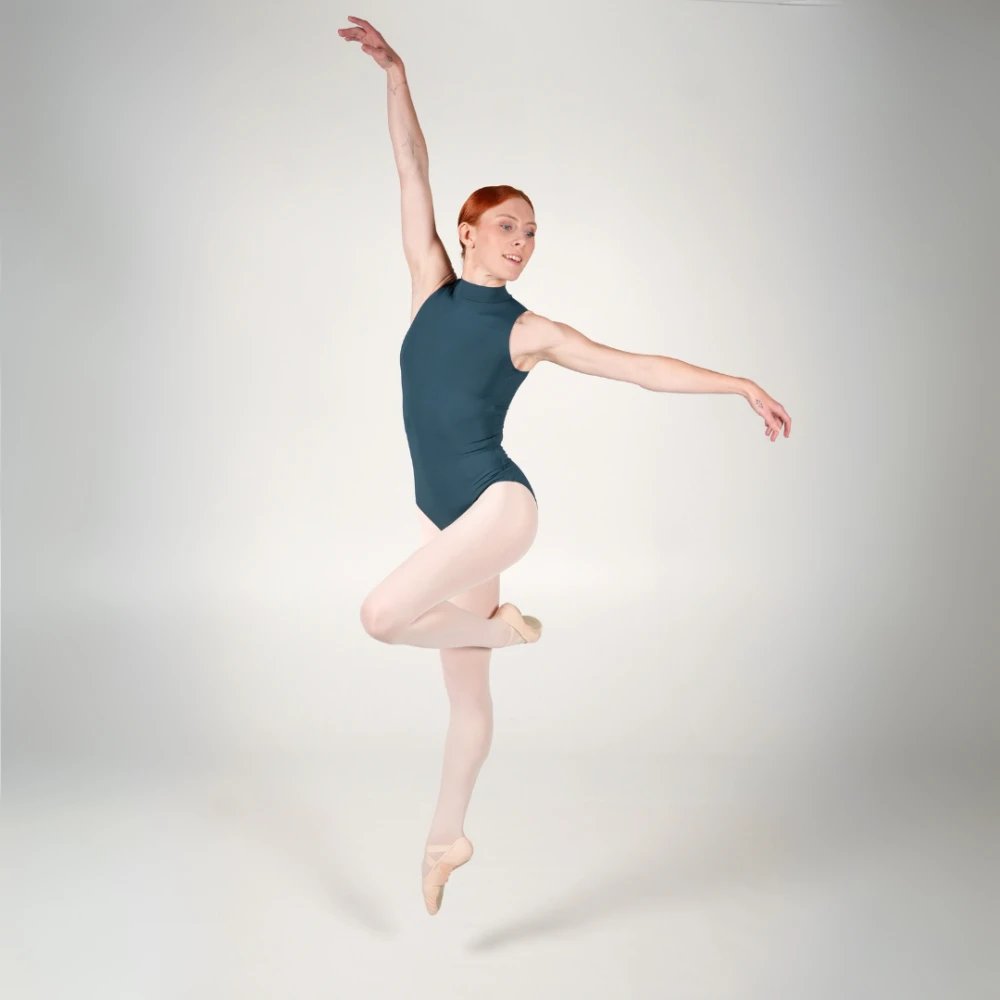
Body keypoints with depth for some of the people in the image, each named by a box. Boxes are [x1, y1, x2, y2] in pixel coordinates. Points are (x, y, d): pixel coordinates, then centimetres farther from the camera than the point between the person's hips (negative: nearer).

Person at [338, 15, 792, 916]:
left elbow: (643, 368, 1)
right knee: (466, 692, 13)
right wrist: (395, 71, -1)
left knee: (383, 616, -26)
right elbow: (413, 174, 3)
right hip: (444, 516, 3)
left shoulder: (530, 330, -1)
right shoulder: (432, 288, 6)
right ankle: (448, 837, 33)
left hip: (499, 504, -3)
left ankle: (501, 625, 2)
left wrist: (741, 384, -2)